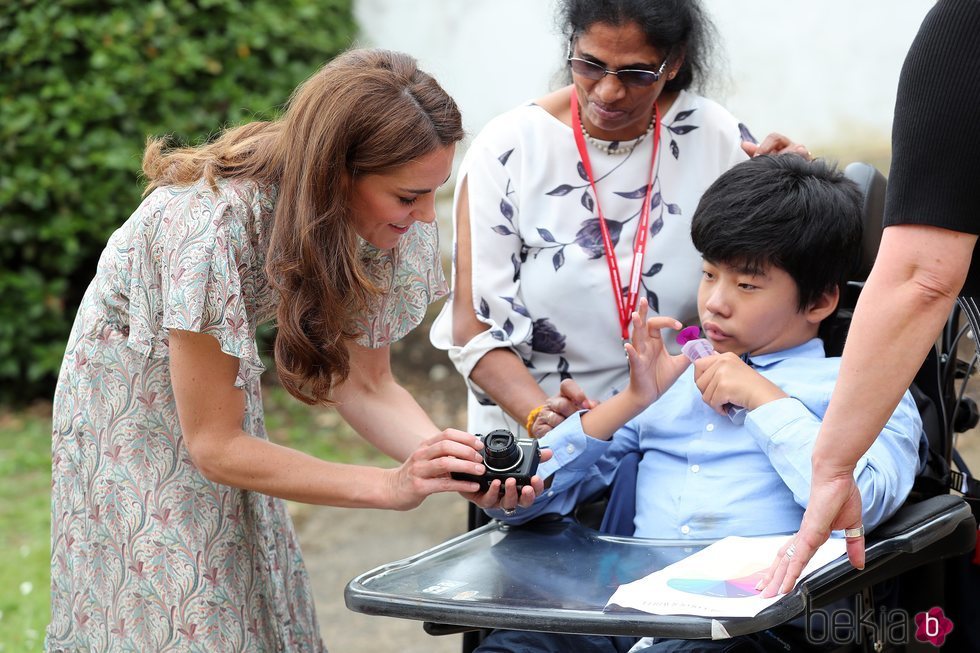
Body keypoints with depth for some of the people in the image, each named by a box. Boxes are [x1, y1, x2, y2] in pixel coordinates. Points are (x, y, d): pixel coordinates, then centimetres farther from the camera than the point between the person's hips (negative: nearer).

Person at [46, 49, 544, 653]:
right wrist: (392, 486, -36)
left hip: (225, 381, 6)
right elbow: (213, 445, -30)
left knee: (259, 604, 6)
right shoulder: (215, 222, -37)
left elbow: (364, 385, -9)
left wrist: (456, 460, -29)